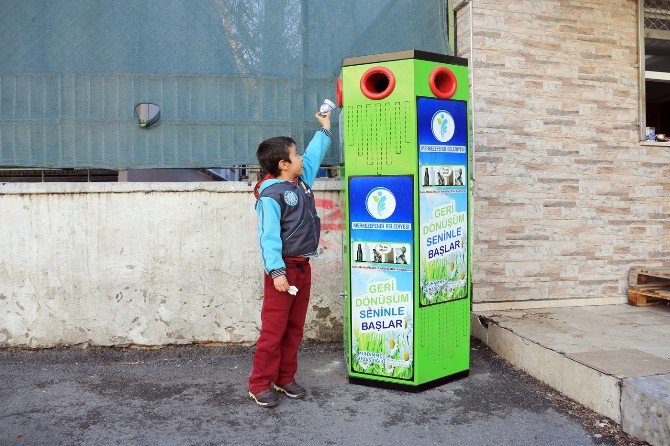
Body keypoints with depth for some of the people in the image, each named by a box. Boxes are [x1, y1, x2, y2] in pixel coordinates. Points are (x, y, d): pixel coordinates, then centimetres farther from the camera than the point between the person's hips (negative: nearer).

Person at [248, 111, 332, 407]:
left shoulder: (301, 181, 11)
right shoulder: (271, 194, -15)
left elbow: (313, 155, 30)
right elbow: (269, 236, -21)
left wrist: (324, 130, 38)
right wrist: (276, 271, -27)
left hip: (303, 267, 8)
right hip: (283, 269, -8)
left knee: (294, 328, 13)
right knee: (273, 329, -3)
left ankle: (285, 378, 24)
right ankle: (261, 384, 7)